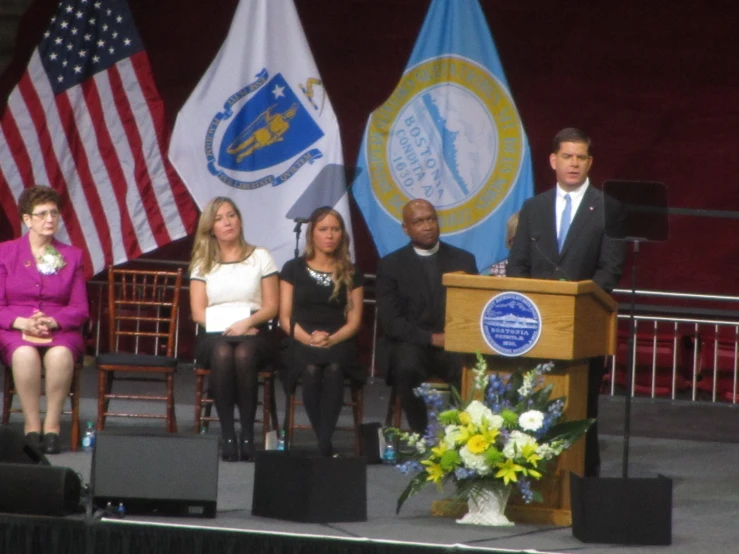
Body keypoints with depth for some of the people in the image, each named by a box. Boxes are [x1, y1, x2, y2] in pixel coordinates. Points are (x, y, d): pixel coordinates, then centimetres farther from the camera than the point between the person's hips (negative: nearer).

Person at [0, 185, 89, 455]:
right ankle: (32, 425, -29)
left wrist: (52, 321, -13)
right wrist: (22, 322, -16)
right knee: (25, 353, -38)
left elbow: (80, 309, 7)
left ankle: (52, 425, -28)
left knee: (60, 354, -37)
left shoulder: (72, 256, 13)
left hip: (60, 330, 1)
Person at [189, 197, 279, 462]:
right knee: (222, 353, -36)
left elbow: (272, 306, 5)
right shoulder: (203, 264, 15)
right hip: (214, 334, 1)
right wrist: (225, 327, -12)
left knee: (244, 354, -37)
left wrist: (247, 322, -14)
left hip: (252, 332, -1)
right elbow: (198, 312, 5)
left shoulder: (260, 257, 12)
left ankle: (247, 434, -36)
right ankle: (227, 434, -38)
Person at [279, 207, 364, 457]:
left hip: (338, 344, 0)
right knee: (310, 369, -36)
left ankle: (324, 441, -40)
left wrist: (330, 340, -12)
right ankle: (324, 441, -32)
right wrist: (309, 339, -11)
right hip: (301, 343, 0)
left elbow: (354, 321, 8)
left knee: (333, 368, -36)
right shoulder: (294, 269, 13)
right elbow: (285, 318, 7)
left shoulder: (351, 274, 15)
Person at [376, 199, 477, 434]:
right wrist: (431, 338, -15)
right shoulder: (391, 265, 6)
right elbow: (390, 321, -2)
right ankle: (421, 434, -23)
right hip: (409, 344, -1)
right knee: (407, 367, -37)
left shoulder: (463, 260, 12)